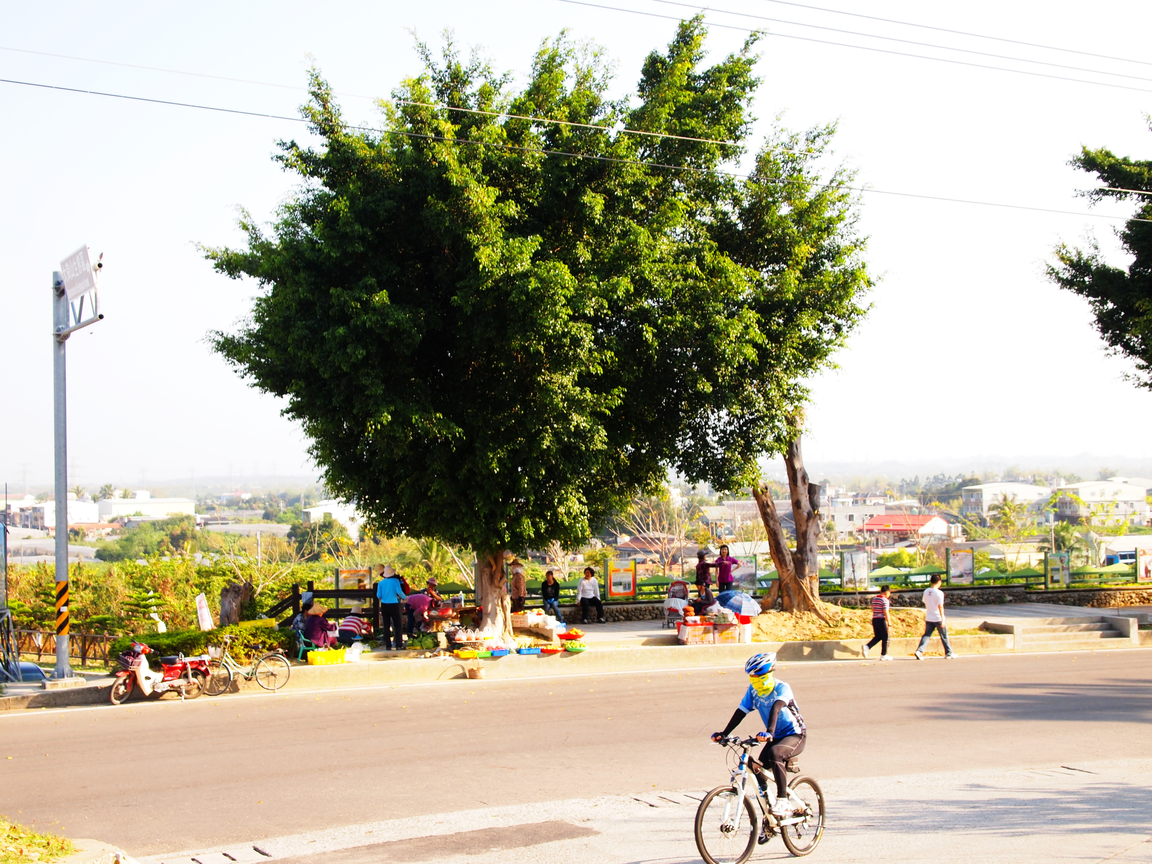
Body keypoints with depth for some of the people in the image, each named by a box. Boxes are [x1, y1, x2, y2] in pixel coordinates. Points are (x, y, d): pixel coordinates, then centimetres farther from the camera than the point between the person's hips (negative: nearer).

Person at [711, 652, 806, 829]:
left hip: (795, 735, -6)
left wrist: (769, 732, -55)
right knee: (757, 770, -8)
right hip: (775, 737, 6)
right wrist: (724, 733, -19)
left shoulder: (782, 688, -21)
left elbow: (776, 708, -38)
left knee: (775, 753, -36)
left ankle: (783, 802, -26)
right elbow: (741, 712, -8)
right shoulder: (753, 690, -4)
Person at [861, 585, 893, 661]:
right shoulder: (885, 600, -12)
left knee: (877, 637, 17)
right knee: (885, 637, 7)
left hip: (874, 619, 7)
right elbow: (886, 613, -17)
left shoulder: (874, 599, 12)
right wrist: (889, 624, -16)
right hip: (881, 620, -7)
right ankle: (883, 655, 12)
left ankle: (866, 647, -5)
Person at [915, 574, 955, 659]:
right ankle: (948, 653, 21)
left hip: (928, 618, 5)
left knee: (926, 635, 4)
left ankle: (919, 651, -14)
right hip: (938, 619, -5)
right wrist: (942, 620, -14)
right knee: (944, 636, 10)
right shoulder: (939, 593, -16)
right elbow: (940, 607, -17)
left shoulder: (926, 591, 2)